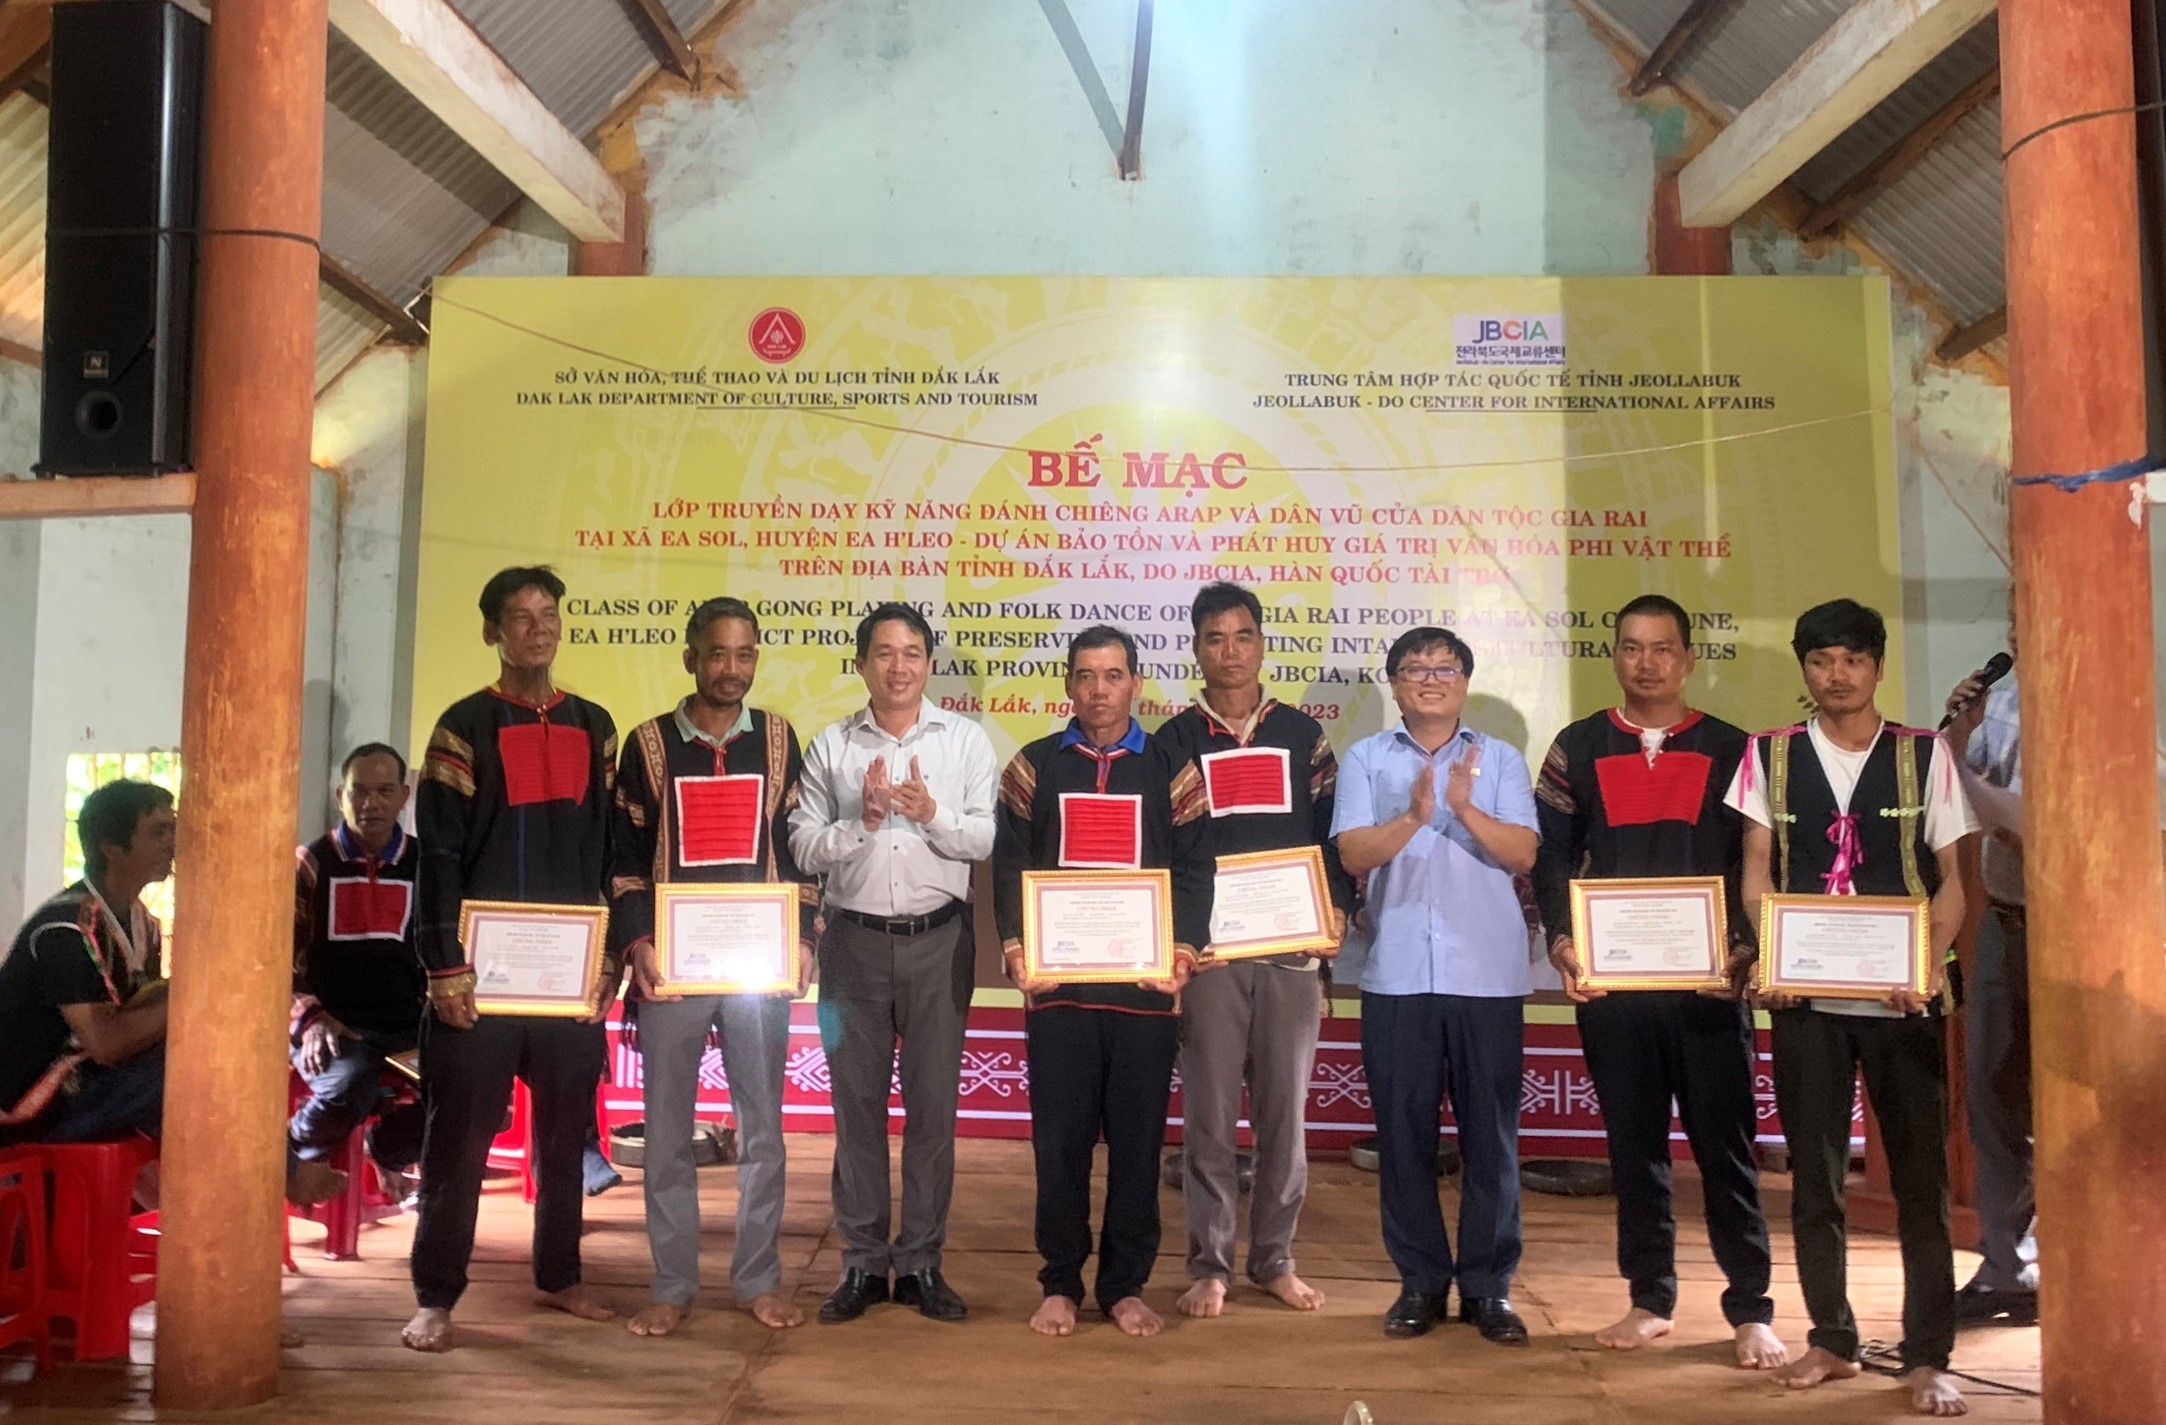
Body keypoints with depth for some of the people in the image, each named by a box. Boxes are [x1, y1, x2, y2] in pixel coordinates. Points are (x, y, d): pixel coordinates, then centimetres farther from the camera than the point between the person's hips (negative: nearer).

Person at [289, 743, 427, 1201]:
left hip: (409, 1027, 3)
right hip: (334, 1027, -2)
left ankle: (389, 1149, 10)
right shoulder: (311, 864, 6)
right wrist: (311, 1019, -13)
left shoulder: (426, 865, 11)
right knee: (349, 1088, -36)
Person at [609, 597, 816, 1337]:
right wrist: (635, 943, -7)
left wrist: (801, 936, 1)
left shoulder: (777, 739, 6)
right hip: (672, 962, -1)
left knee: (761, 1122, 6)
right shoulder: (649, 742, 3)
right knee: (667, 1127, 6)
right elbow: (624, 856, 3)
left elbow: (797, 845, 9)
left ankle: (758, 1278, 18)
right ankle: (672, 1285, 18)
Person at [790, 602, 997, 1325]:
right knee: (857, 1102, 7)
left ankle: (921, 1262, 17)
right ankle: (862, 1262, 18)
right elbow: (804, 846, 0)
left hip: (938, 938, 0)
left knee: (933, 1102, 5)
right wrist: (862, 821, -16)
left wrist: (932, 813, -18)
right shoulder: (830, 745, 5)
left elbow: (990, 839, -2)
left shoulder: (965, 739, 4)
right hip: (855, 939, 1)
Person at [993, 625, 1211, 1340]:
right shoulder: (1032, 767, 8)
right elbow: (1008, 863, 4)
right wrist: (1014, 949, -9)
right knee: (1060, 1139, 5)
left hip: (1144, 985, 0)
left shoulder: (1173, 770, 7)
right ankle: (1060, 1283, 19)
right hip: (1057, 983, 0)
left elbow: (1195, 868, 4)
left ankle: (1126, 1285, 20)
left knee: (1138, 1138, 6)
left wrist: (1183, 949, -10)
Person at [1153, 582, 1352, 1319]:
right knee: (1209, 1113, 2)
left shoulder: (1303, 734, 9)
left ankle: (1274, 1258, 21)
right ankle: (1209, 1265, 14)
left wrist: (1338, 906, -5)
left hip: (1292, 949, 2)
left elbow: (1332, 829, 10)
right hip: (1209, 951, -1)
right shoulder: (1174, 739, 5)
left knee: (1284, 1111, 8)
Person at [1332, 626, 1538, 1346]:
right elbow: (1354, 854, -4)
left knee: (1491, 1131, 5)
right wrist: (1413, 816, -21)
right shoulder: (1366, 759, 7)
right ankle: (1420, 1280, 19)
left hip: (1486, 972, 0)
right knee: (1404, 1131, 6)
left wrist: (1465, 809, -18)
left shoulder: (1500, 760, 7)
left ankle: (1488, 1284, 17)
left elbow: (1522, 854, -3)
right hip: (1397, 973, 0)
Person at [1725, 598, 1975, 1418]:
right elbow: (1757, 871, 4)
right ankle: (1832, 1340, 21)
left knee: (1920, 1176, 4)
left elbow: (1950, 880, 2)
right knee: (1814, 1175, 8)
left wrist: (1928, 966, -15)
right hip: (1806, 997, 1)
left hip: (1903, 998, -1)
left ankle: (1927, 1357, 14)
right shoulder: (1770, 756, 5)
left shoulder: (1924, 754, 3)